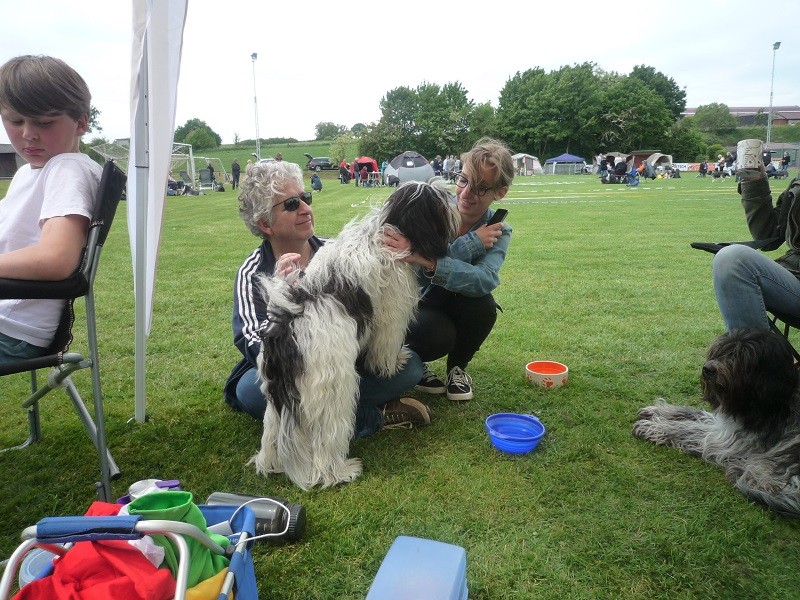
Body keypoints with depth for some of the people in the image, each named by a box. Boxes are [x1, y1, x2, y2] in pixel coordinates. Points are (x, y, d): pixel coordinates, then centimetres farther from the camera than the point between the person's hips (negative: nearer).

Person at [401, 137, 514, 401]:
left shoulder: (499, 232, -13)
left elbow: (486, 279, -36)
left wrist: (428, 261, -53)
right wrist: (472, 242, -33)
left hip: (452, 305, 3)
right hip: (414, 302, -3)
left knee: (484, 306, -29)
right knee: (439, 336, -34)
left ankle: (458, 366, 1)